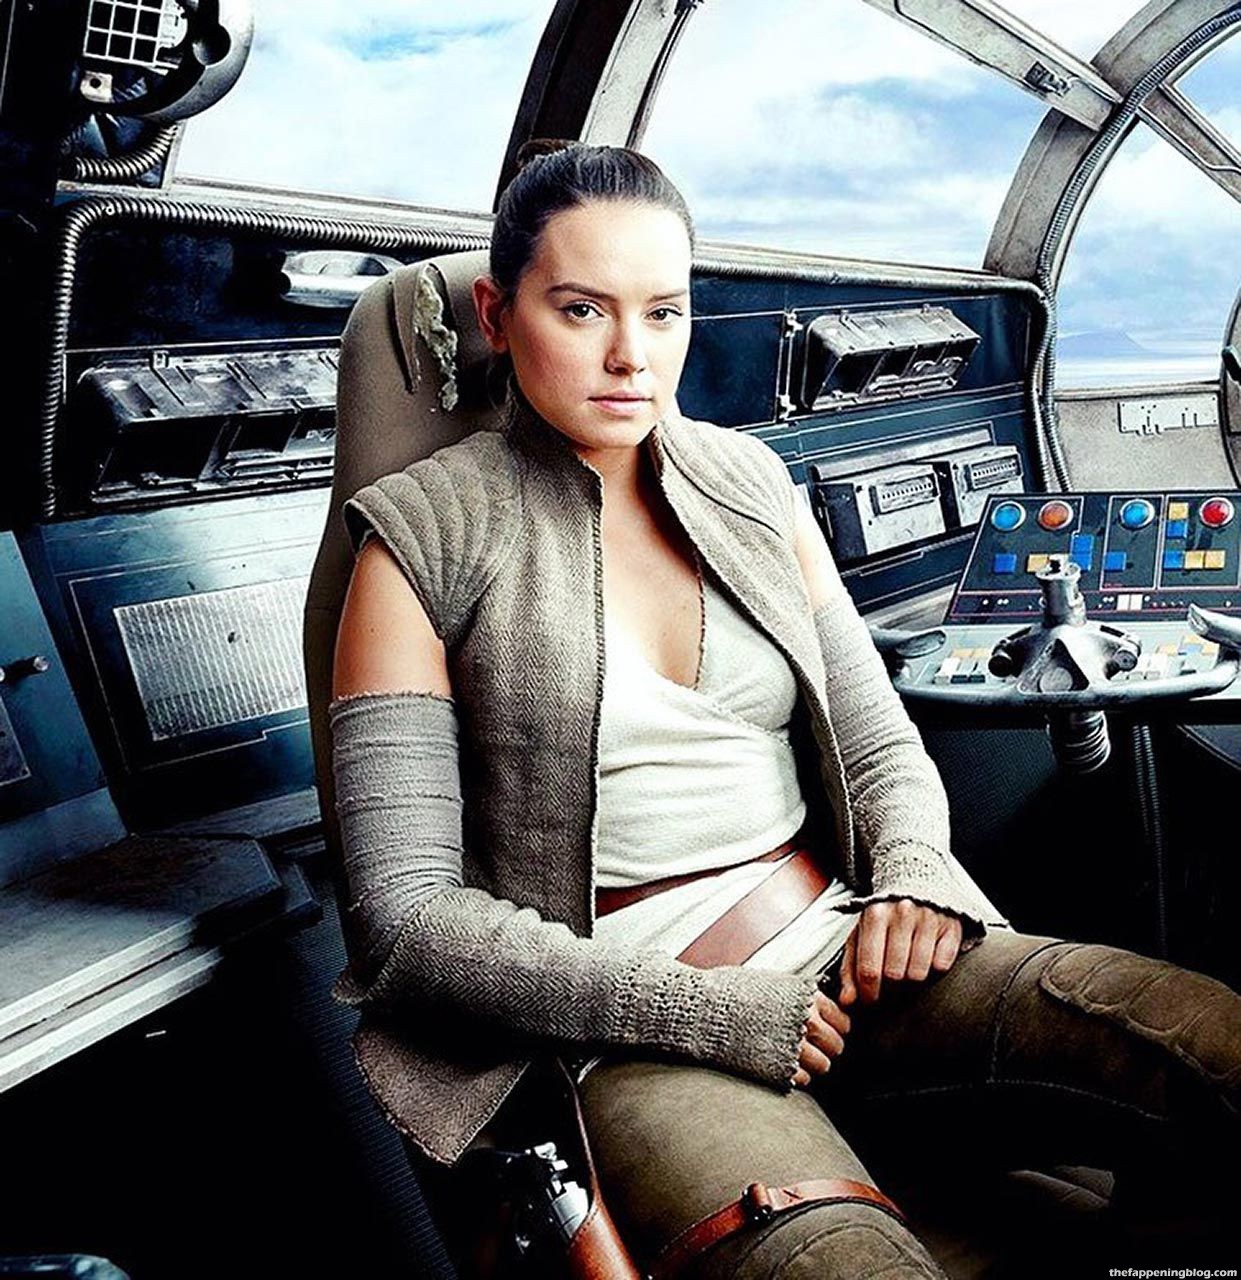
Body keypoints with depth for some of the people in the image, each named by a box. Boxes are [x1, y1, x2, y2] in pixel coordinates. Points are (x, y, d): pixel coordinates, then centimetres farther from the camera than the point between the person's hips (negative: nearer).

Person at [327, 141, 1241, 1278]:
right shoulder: (424, 545, -2)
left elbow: (882, 746, 17)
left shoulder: (749, 480, 13)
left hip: (849, 956, 5)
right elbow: (406, 914, -7)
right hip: (639, 1042, -4)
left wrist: (914, 875, -6)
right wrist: (704, 1010, -13)